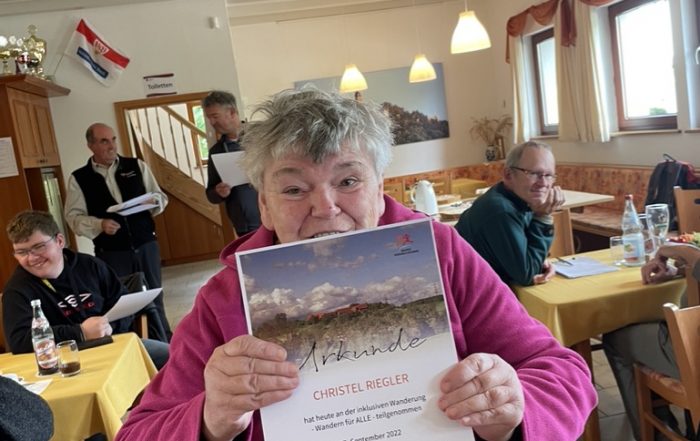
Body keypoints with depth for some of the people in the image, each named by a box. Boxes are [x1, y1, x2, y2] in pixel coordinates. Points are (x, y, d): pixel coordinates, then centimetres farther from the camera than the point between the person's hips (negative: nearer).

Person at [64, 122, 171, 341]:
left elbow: (160, 197, 8)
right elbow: (74, 216, -1)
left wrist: (153, 201, -15)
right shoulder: (79, 178, 0)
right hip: (111, 253, -1)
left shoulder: (137, 166, 5)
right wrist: (99, 224, -19)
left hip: (146, 246, 2)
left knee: (154, 301, 11)